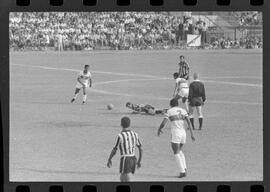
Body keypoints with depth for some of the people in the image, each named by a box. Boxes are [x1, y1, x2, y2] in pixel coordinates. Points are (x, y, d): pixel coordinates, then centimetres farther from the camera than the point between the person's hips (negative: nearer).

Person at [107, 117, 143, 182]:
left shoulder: (120, 136, -13)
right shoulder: (135, 134, 5)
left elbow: (114, 150, -8)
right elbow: (141, 149, 8)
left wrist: (109, 160, 8)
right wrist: (139, 161, 18)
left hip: (125, 161, -7)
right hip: (133, 160, 7)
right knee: (122, 179, 22)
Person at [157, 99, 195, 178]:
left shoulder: (169, 111, -2)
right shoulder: (183, 111, 10)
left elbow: (163, 124, -6)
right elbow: (189, 122, 0)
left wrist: (159, 129, 15)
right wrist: (192, 134, -1)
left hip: (175, 135, -5)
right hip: (183, 133, 5)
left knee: (176, 153, 1)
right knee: (179, 151, 25)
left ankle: (182, 171, -10)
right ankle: (184, 168, 11)